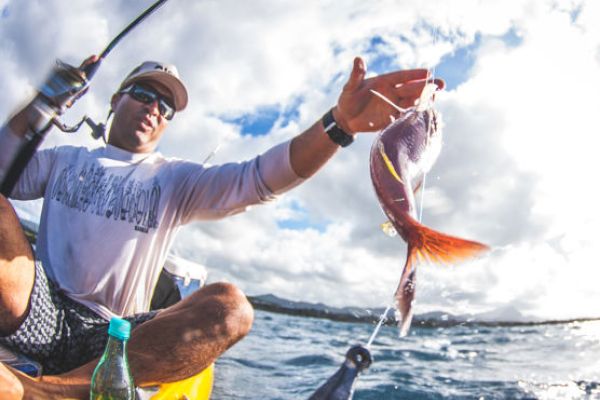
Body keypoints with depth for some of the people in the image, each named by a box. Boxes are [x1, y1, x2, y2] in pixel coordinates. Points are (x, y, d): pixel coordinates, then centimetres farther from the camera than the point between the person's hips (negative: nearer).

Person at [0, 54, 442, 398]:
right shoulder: (64, 160, 19)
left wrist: (339, 123, -21)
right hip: (38, 313, 1)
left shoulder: (176, 179, 12)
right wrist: (42, 103, -2)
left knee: (229, 308, -29)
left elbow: (258, 178, -5)